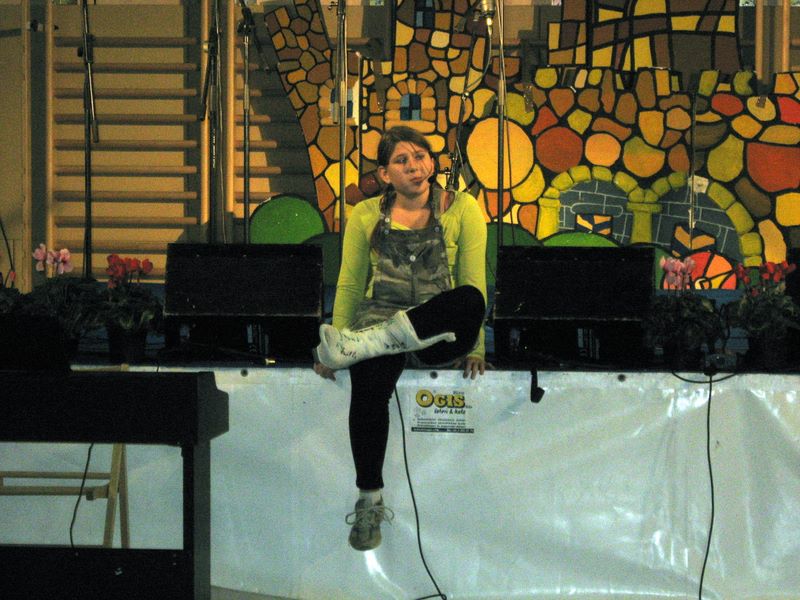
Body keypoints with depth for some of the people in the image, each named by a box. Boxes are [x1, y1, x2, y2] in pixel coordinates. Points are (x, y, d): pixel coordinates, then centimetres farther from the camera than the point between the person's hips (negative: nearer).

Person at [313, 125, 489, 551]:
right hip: (380, 323, 1)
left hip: (437, 335, -1)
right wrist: (336, 336, 2)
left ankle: (357, 345, -39)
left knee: (470, 301, -38)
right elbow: (349, 284, 13)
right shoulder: (366, 216, 12)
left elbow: (473, 281, 3)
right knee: (368, 386, -35)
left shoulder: (461, 209, 7)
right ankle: (369, 501, -24)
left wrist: (473, 345, -5)